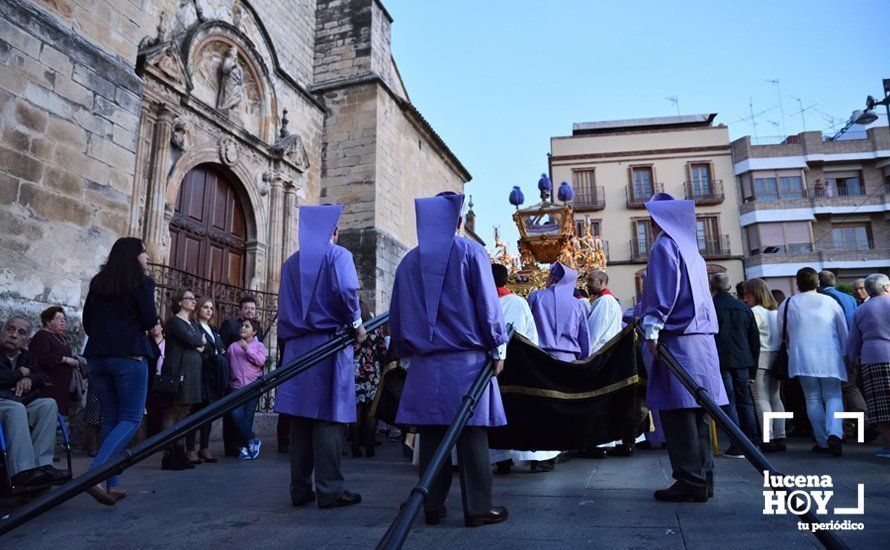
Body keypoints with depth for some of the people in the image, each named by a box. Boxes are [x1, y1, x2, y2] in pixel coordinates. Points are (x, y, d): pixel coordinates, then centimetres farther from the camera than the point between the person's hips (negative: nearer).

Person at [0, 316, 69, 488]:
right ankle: (22, 471, -45)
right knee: (16, 408, -36)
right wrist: (20, 374, -3)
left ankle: (42, 464, -31)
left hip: (19, 406, 5)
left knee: (48, 404, -23)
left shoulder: (26, 357, 20)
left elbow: (47, 380, 11)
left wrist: (29, 379, -9)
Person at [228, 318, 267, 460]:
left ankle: (244, 446, 12)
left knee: (248, 417, -1)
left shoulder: (258, 345, 9)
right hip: (237, 386, 1)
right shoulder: (233, 346, 13)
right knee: (236, 415, -13)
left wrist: (247, 349, -13)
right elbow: (228, 364, 9)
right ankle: (252, 440, 4)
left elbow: (261, 361, -7)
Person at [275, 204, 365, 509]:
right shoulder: (337, 255, -2)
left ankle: (300, 489, 13)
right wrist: (357, 324, -4)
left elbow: (284, 305, 14)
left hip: (296, 346, 6)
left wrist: (289, 339, 18)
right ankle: (329, 489, -1)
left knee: (301, 417, 8)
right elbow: (345, 291, -17)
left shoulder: (291, 262, 16)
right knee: (328, 416, -4)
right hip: (330, 344, -5)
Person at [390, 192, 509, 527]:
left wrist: (407, 353, 21)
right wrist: (498, 349, 3)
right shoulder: (470, 252, -2)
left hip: (425, 362, 4)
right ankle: (477, 508, 8)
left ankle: (432, 507, 14)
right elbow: (488, 304, -5)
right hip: (466, 359, -3)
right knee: (471, 435, 2)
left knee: (431, 434, 8)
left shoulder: (409, 261, 10)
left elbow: (396, 315, 13)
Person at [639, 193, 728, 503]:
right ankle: (703, 478, 15)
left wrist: (652, 328, -19)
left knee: (677, 412, -6)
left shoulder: (664, 245, -5)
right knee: (696, 412, 10)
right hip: (701, 339, 9)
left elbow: (661, 290, -17)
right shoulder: (691, 248, 20)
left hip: (676, 339, -9)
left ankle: (691, 482, -4)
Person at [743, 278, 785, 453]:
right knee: (775, 397, 12)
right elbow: (782, 334, 15)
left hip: (761, 356, -8)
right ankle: (780, 437, 12)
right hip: (776, 355, 8)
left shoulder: (755, 311, -9)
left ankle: (768, 438, -9)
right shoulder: (775, 311, 16)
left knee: (761, 398, -6)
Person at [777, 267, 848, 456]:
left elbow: (780, 333, 9)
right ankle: (834, 434, -14)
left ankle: (823, 442, 10)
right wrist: (846, 355, 19)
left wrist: (789, 354, 23)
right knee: (833, 396, 8)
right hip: (830, 358, 0)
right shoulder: (830, 302, 3)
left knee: (813, 399, 8)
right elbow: (844, 332, 9)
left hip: (802, 359, 0)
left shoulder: (787, 304, 3)